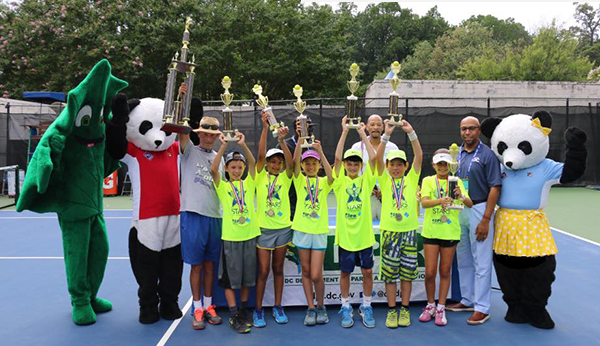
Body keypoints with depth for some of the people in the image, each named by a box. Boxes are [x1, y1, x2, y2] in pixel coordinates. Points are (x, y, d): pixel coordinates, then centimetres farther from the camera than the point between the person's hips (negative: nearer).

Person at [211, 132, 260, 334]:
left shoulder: (248, 183, 4)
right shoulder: (222, 186, -1)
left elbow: (252, 163, -10)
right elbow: (213, 170, -18)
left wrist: (243, 145, -23)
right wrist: (223, 147, -25)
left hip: (250, 235, 2)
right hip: (230, 237, -2)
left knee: (247, 276, 13)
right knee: (230, 278, 3)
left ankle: (244, 310, 29)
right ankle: (234, 316, 13)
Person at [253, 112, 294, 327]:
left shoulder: (285, 177, 2)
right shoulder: (261, 176, -1)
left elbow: (291, 163, -17)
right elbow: (260, 155, -15)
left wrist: (282, 141, -30)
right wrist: (265, 128, -23)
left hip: (283, 228, 2)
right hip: (264, 228, -2)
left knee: (278, 269, 12)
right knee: (263, 271, 1)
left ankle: (277, 307, 23)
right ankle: (258, 310, 14)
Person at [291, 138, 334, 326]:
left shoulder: (323, 182, 5)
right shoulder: (300, 180, 6)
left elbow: (331, 174, -18)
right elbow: (294, 162, -11)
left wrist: (320, 152, -27)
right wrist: (300, 141, -24)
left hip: (319, 232, -1)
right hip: (302, 230, 1)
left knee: (316, 275, -3)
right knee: (306, 272, 8)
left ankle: (320, 307, 20)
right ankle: (310, 308, 21)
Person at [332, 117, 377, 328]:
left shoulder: (366, 180, 1)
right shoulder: (340, 181, -2)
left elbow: (373, 157, -11)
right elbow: (337, 157, -15)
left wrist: (362, 133, -10)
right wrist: (344, 132, -15)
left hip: (364, 233, 1)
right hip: (345, 234, -1)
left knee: (367, 271, 9)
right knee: (345, 272, 10)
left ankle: (366, 307, 26)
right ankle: (346, 307, 24)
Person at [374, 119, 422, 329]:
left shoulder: (411, 179, 5)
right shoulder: (385, 180, 3)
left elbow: (419, 156, -6)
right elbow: (378, 157, -10)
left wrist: (411, 133, -16)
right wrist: (387, 134, -19)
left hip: (409, 231, 1)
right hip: (389, 230, -1)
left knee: (407, 272, 8)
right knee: (390, 272, 5)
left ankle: (405, 309, 20)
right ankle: (391, 310, 16)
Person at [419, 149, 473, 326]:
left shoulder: (456, 182, 4)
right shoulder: (428, 181, 1)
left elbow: (470, 204, -7)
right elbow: (424, 202, -16)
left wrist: (461, 196, -29)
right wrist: (441, 201, -35)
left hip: (450, 232, 1)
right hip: (431, 231, -1)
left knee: (445, 272, 8)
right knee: (430, 272, 1)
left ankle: (441, 308, 20)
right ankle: (430, 305, 22)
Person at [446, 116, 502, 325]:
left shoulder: (487, 154, -8)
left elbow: (495, 188, -12)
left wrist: (486, 219, -17)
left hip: (479, 210, -7)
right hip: (459, 210, 7)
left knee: (481, 262, 0)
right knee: (463, 260, 15)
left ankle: (482, 308, 9)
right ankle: (467, 300, 28)